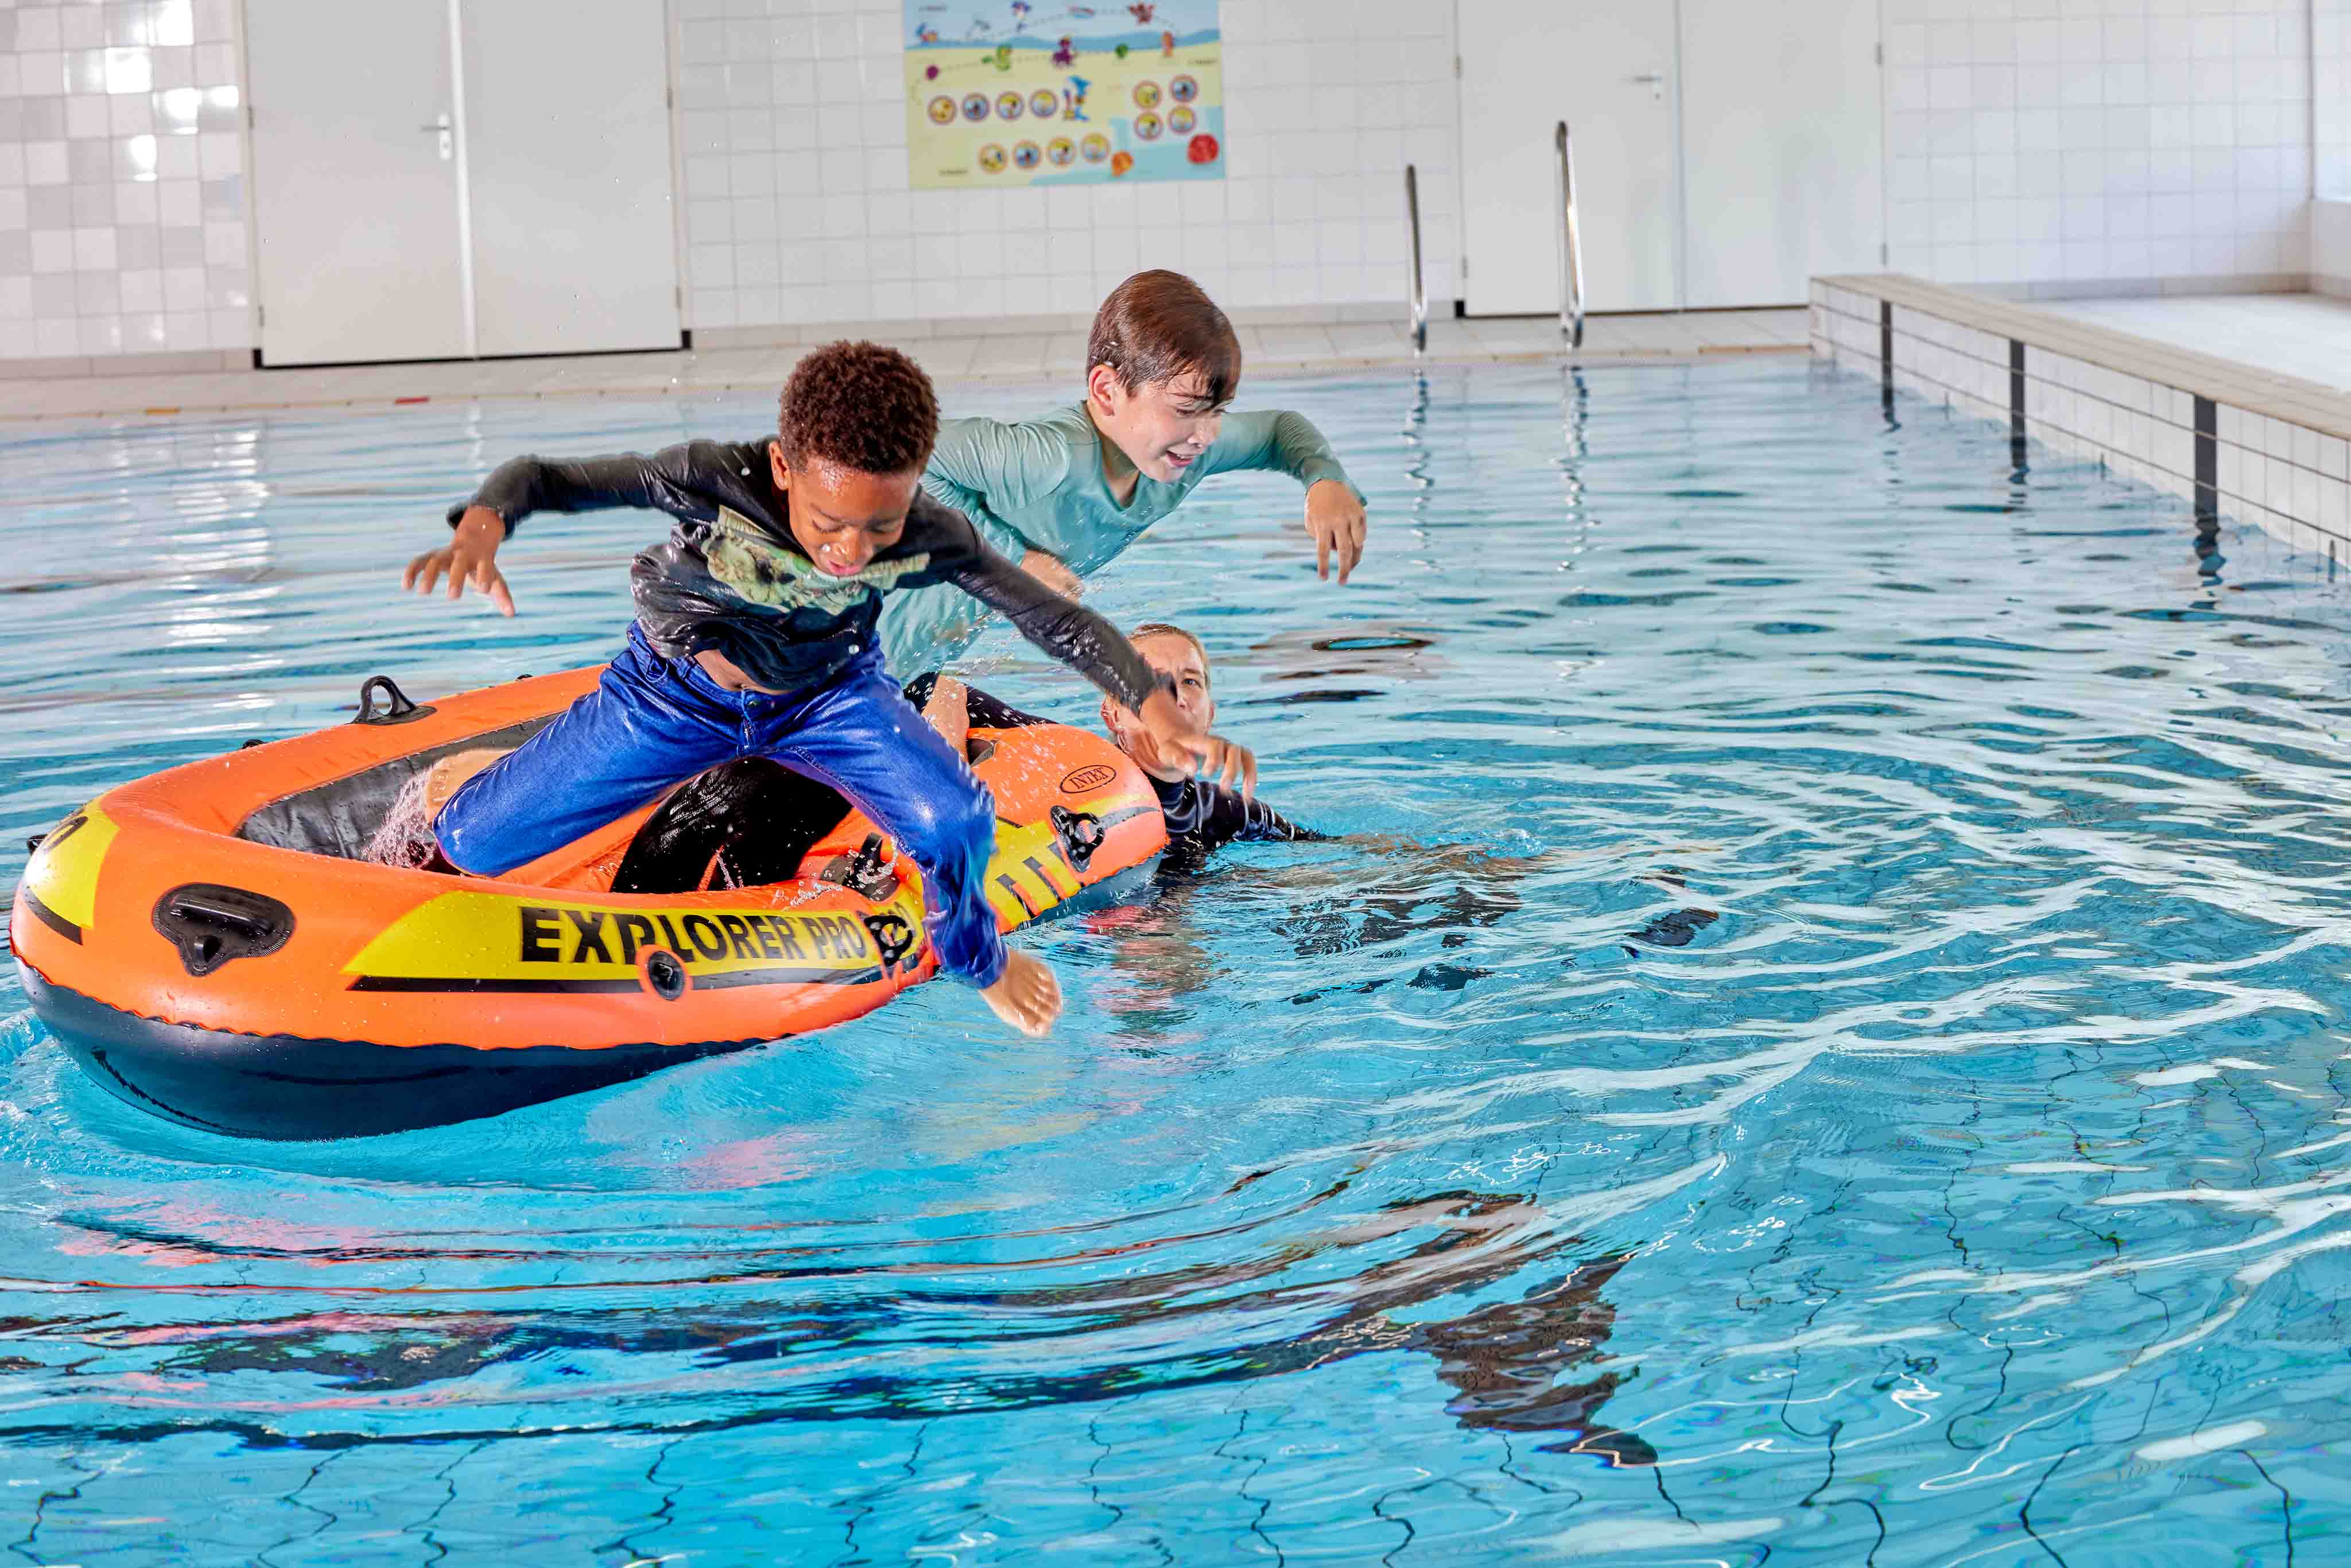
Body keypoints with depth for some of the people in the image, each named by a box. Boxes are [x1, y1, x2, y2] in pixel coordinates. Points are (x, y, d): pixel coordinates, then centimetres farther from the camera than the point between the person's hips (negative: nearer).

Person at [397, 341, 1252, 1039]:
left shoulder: (931, 540, -29)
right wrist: (481, 527, -55)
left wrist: (1154, 702, -38)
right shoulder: (717, 482, -36)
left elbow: (1057, 618, -22)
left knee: (954, 824, -26)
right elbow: (541, 478, -33)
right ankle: (475, 783, 40)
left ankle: (975, 957, 11)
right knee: (472, 843, -2)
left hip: (828, 693, 1)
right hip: (676, 691, -1)